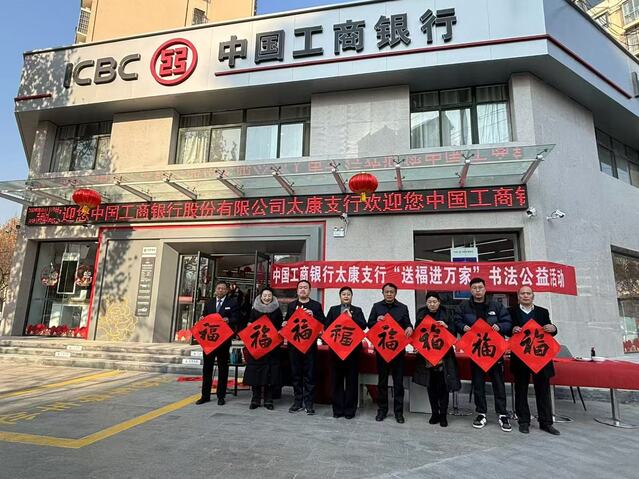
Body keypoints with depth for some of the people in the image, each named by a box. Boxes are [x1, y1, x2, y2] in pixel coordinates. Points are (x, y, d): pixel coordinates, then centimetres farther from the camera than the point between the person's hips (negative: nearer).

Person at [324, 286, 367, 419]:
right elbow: (326, 326, 4)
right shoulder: (333, 309, 12)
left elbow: (363, 325, -5)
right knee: (337, 379, 7)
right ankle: (337, 409, 18)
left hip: (352, 348, -1)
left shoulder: (357, 310, 8)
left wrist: (351, 317, -15)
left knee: (352, 380, 3)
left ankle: (350, 410, 14)